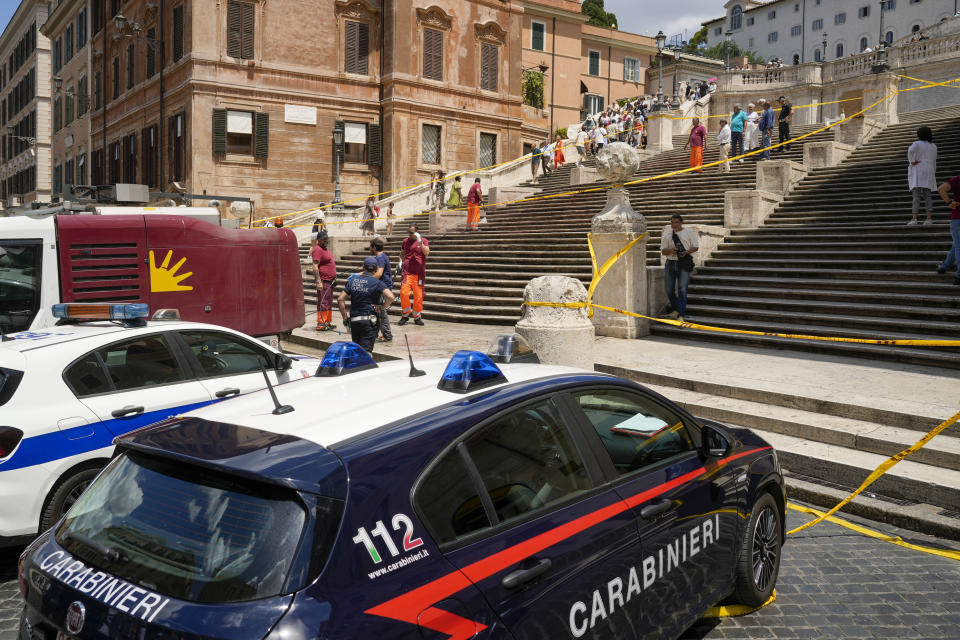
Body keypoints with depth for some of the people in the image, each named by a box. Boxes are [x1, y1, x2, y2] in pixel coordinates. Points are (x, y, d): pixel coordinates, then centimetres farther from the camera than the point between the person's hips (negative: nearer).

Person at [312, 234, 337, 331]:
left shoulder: (326, 249, 18)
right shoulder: (317, 250, -12)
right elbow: (315, 267, -19)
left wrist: (333, 278, 26)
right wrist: (318, 281, -25)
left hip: (330, 281, 10)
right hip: (323, 281, -10)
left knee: (329, 303, 14)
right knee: (323, 303, -10)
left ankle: (327, 322, 20)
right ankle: (321, 324, -9)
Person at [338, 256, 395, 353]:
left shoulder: (352, 280, 8)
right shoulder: (376, 283, -5)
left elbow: (340, 299, 4)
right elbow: (390, 297, -20)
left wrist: (345, 318, 8)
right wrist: (382, 308, -4)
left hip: (353, 320, 4)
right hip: (369, 321, -4)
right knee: (366, 351, -7)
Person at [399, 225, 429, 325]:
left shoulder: (423, 241, 3)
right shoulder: (406, 241, 12)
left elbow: (427, 253, -13)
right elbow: (402, 253, 28)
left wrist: (420, 242, -21)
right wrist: (401, 260, 10)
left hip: (419, 273, -1)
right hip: (407, 272, 1)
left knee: (418, 296, 1)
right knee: (404, 292, -14)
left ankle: (417, 317, 15)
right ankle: (406, 315, 3)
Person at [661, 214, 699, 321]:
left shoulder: (689, 232, 5)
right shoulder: (667, 234, 12)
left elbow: (695, 247, 4)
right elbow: (663, 250, 9)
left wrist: (686, 252, -15)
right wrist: (670, 250, -13)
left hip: (684, 264, -4)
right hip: (670, 263, 4)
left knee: (682, 289, -12)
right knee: (669, 289, 9)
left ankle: (681, 314, -12)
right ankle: (675, 309, 31)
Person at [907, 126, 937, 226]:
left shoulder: (917, 144, -3)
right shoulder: (933, 146, 12)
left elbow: (910, 150, -26)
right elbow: (934, 161, 15)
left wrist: (912, 161, -13)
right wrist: (933, 175, 21)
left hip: (917, 172, -4)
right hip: (928, 173, 4)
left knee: (916, 195, -9)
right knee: (928, 196, 5)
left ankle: (914, 218, -18)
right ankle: (929, 218, -4)